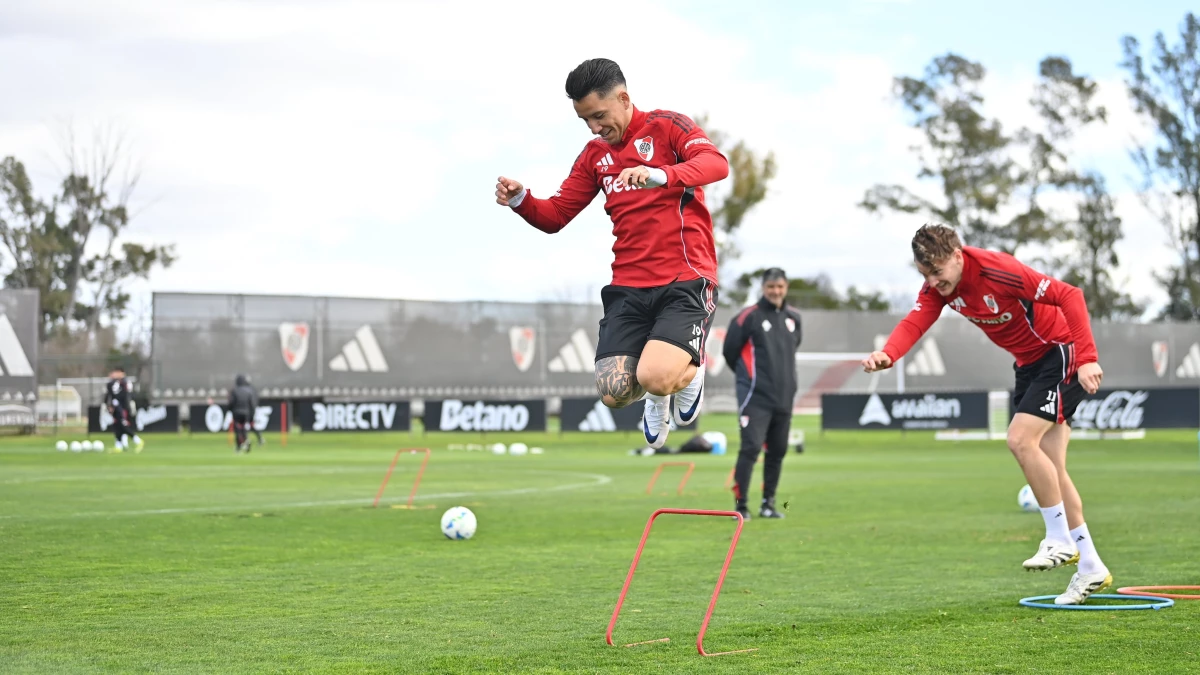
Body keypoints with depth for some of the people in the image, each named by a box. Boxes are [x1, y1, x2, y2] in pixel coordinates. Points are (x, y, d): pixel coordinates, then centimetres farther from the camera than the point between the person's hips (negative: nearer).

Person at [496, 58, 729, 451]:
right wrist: (519, 200, -6)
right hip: (628, 286, 5)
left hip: (685, 281, -5)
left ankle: (690, 371, 13)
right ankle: (657, 397, 26)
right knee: (613, 393, -11)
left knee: (655, 377, -25)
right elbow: (555, 216, 16)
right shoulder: (594, 154, 16)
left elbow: (717, 163, -20)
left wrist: (660, 175, -39)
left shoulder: (667, 126, -1)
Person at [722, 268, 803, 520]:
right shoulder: (748, 316, -8)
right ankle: (740, 504, -7)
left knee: (778, 451, 9)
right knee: (751, 447, -13)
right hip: (756, 396, -6)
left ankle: (768, 503, 20)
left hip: (784, 396, 6)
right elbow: (730, 351, -2)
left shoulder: (794, 317, 9)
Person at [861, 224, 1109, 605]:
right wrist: (887, 354, -42)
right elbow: (915, 322, -20)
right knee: (1049, 469, 7)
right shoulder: (938, 286, -5)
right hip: (1027, 363, 9)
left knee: (1020, 439, -23)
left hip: (1060, 353, -9)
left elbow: (1069, 296, -28)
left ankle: (1061, 541, -9)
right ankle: (1091, 570, 14)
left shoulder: (995, 270, -27)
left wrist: (1087, 358, -34)